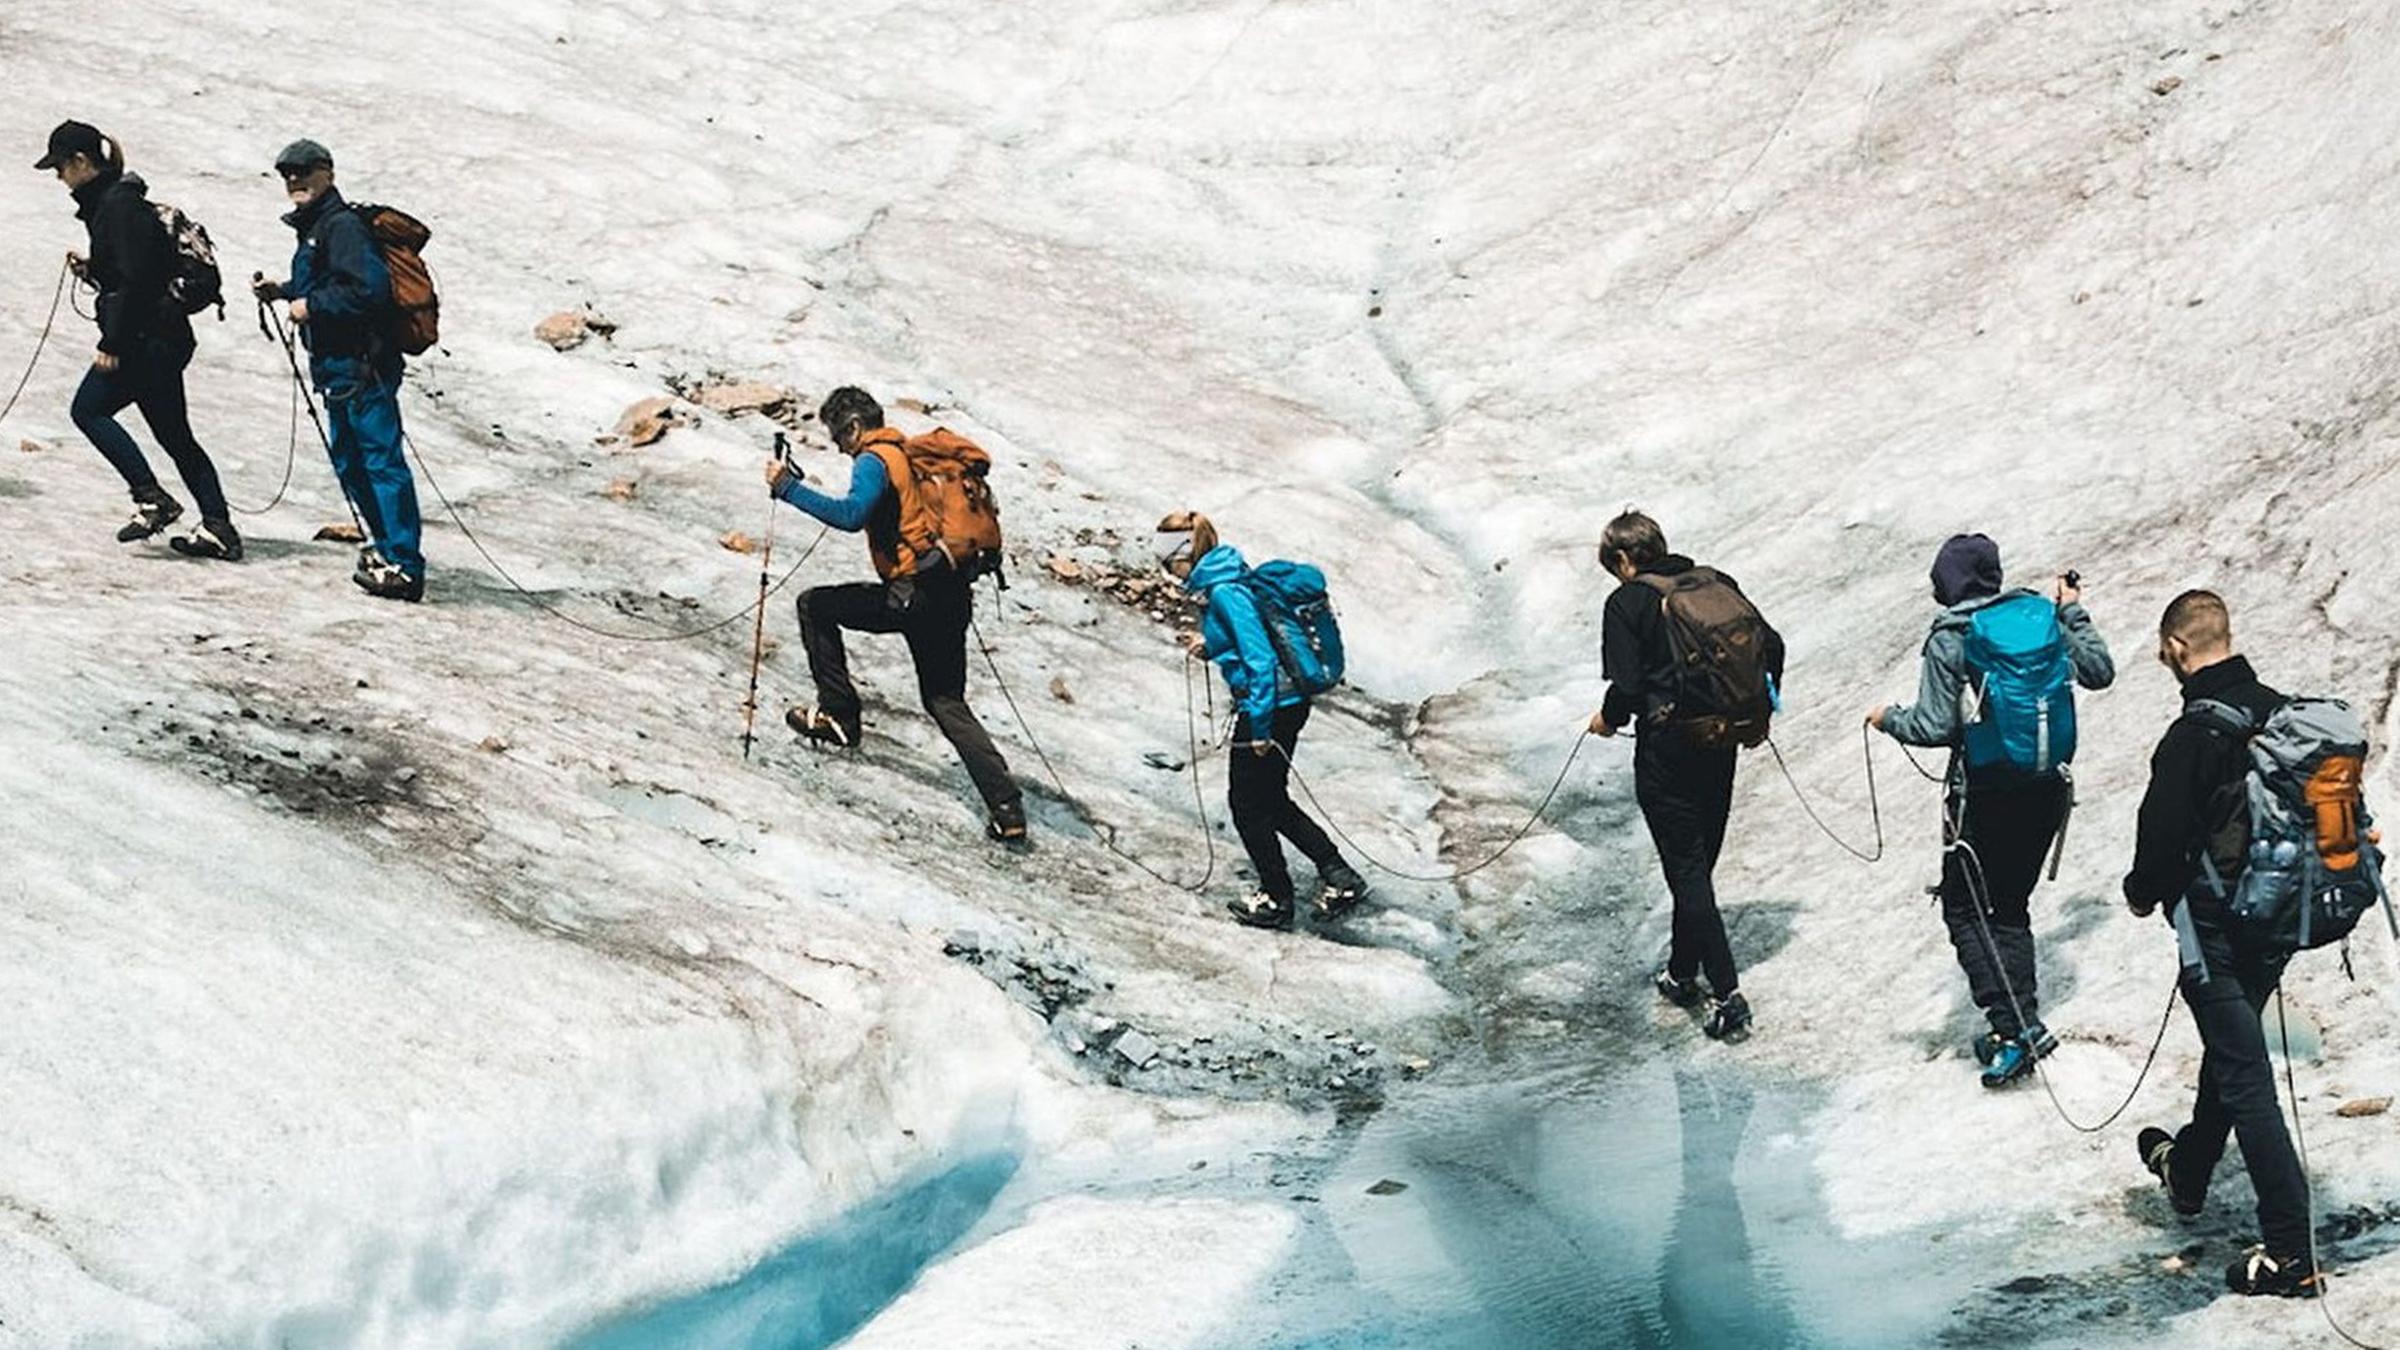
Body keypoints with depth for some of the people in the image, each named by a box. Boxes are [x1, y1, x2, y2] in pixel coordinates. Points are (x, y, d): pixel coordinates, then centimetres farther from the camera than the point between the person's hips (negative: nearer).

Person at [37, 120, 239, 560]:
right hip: (163, 336, 10)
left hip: (147, 336, -10)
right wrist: (91, 268, 10)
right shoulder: (108, 200, 18)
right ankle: (218, 527, 6)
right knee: (173, 433, 9)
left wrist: (112, 344, -21)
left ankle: (152, 498, -11)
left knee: (88, 409, -6)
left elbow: (136, 279, -21)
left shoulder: (118, 205, -13)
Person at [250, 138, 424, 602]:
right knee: (349, 461, 16)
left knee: (382, 461, -11)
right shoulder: (314, 227, 19)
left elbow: (370, 288, -23)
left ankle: (404, 565, -12)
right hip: (338, 367, 11)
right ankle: (387, 546, 25)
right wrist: (283, 291, 14)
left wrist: (310, 306, -16)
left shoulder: (343, 225, -13)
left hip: (362, 366, -11)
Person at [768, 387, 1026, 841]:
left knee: (815, 605, 9)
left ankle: (837, 713, 9)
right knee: (946, 703, 15)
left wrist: (789, 488, -20)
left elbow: (852, 515, -25)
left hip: (913, 595, -8)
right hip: (953, 594, 8)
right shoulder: (914, 453, 20)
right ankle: (1007, 807, 3)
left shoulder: (875, 460, -7)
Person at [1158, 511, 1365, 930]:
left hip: (1270, 706, -10)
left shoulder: (1225, 591, -20)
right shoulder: (1217, 583, 10)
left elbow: (1260, 659, -24)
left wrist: (1260, 727, -22)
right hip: (1287, 702, 10)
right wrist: (1209, 647, 8)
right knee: (1270, 800, 19)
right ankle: (1338, 874, 19)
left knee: (1248, 803, 6)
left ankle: (1276, 899, 18)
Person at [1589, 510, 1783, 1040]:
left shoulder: (1627, 601, -9)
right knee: (1699, 861, 19)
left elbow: (1627, 683, -16)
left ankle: (1727, 996, -7)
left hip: (1665, 747, -6)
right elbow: (1771, 644, 5)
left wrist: (1609, 719, 4)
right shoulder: (1717, 583, 7)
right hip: (1721, 743, 6)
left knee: (1686, 870, -2)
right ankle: (1683, 973, 32)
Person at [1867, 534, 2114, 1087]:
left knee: (1965, 907, 6)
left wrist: (1889, 719, 4)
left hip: (1987, 790, -5)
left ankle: (2016, 1025, -6)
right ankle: (2019, 1025, 15)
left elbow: (1936, 727, -15)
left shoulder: (1950, 639, -12)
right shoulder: (2044, 617, 2)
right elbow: (2100, 672, 14)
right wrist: (2074, 614, 26)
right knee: (2012, 906, 17)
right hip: (2048, 789, 6)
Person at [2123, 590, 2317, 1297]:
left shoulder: (2193, 735, -23)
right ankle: (2189, 1171, 47)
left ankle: (2289, 1251, -4)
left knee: (2245, 1078, -4)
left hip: (2216, 924, -8)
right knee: (2231, 1045, 26)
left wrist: (2143, 892, 2)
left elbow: (2163, 833, -18)